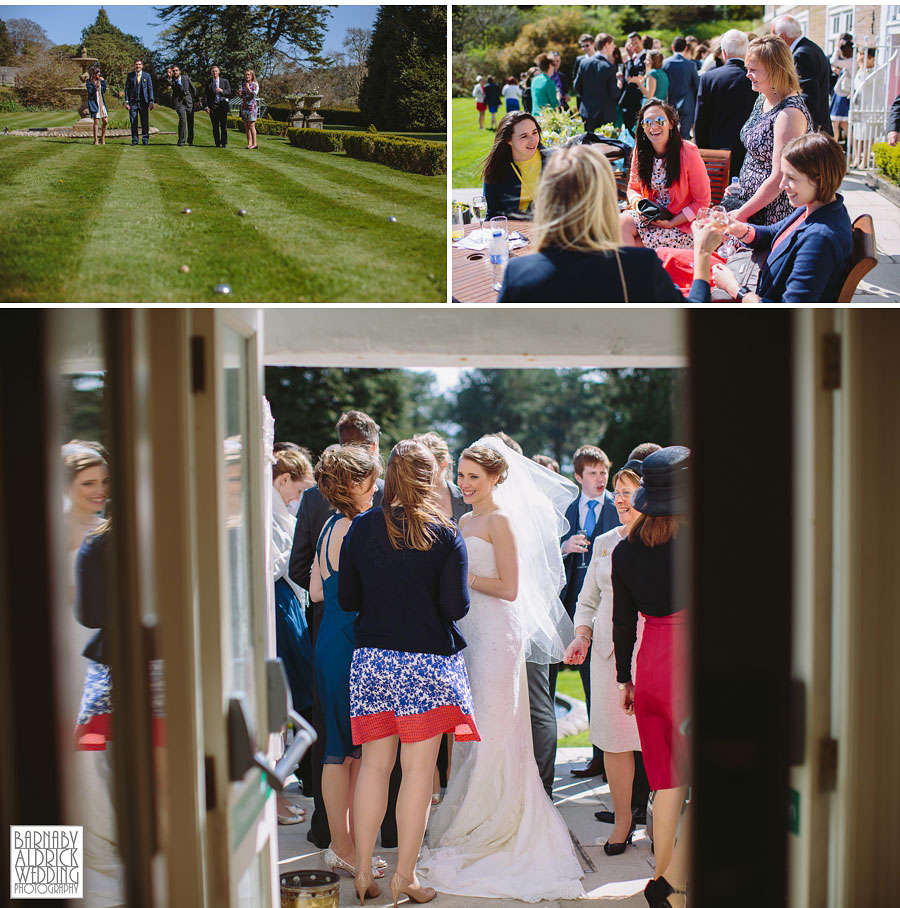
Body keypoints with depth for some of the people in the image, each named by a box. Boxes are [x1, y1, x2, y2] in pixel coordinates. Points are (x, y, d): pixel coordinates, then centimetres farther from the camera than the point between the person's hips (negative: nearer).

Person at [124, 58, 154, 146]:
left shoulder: (147, 75, 7)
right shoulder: (130, 75, 7)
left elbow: (150, 89, 5)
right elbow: (127, 89, 5)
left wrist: (151, 102, -2)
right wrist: (126, 102, -3)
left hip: (143, 102, 0)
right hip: (133, 102, 0)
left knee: (145, 122, -1)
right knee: (133, 123, 2)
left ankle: (145, 140, 6)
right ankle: (134, 140, 8)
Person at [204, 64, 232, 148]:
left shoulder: (225, 81, 9)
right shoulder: (208, 83, 9)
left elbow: (229, 92, 3)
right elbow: (205, 96, 6)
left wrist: (222, 91, -17)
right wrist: (206, 106, -5)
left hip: (222, 106, -1)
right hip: (213, 107, 1)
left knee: (223, 126, -2)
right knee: (215, 126, 2)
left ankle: (224, 143, 5)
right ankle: (217, 143, 6)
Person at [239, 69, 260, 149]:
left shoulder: (255, 85, -1)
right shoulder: (243, 84, 14)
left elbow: (254, 94, -14)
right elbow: (241, 96, 15)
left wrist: (248, 88, -24)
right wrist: (239, 92, -6)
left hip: (252, 106, -6)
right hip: (244, 106, 6)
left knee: (251, 125, -10)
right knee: (246, 126, 4)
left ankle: (254, 143, -8)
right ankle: (249, 143, 7)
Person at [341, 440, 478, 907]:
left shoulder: (361, 528, -1)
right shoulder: (445, 534, -8)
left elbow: (347, 599, 3)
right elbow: (456, 606, -10)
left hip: (371, 658, 3)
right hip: (427, 660, -3)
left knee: (373, 764, 12)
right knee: (418, 768, 6)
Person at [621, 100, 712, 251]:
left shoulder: (688, 153, -14)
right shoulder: (640, 152, 1)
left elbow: (702, 201, -9)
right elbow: (633, 187, 15)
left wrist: (672, 223, -17)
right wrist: (637, 201, -10)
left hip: (682, 224, -5)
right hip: (650, 215, 6)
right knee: (621, 222, -24)